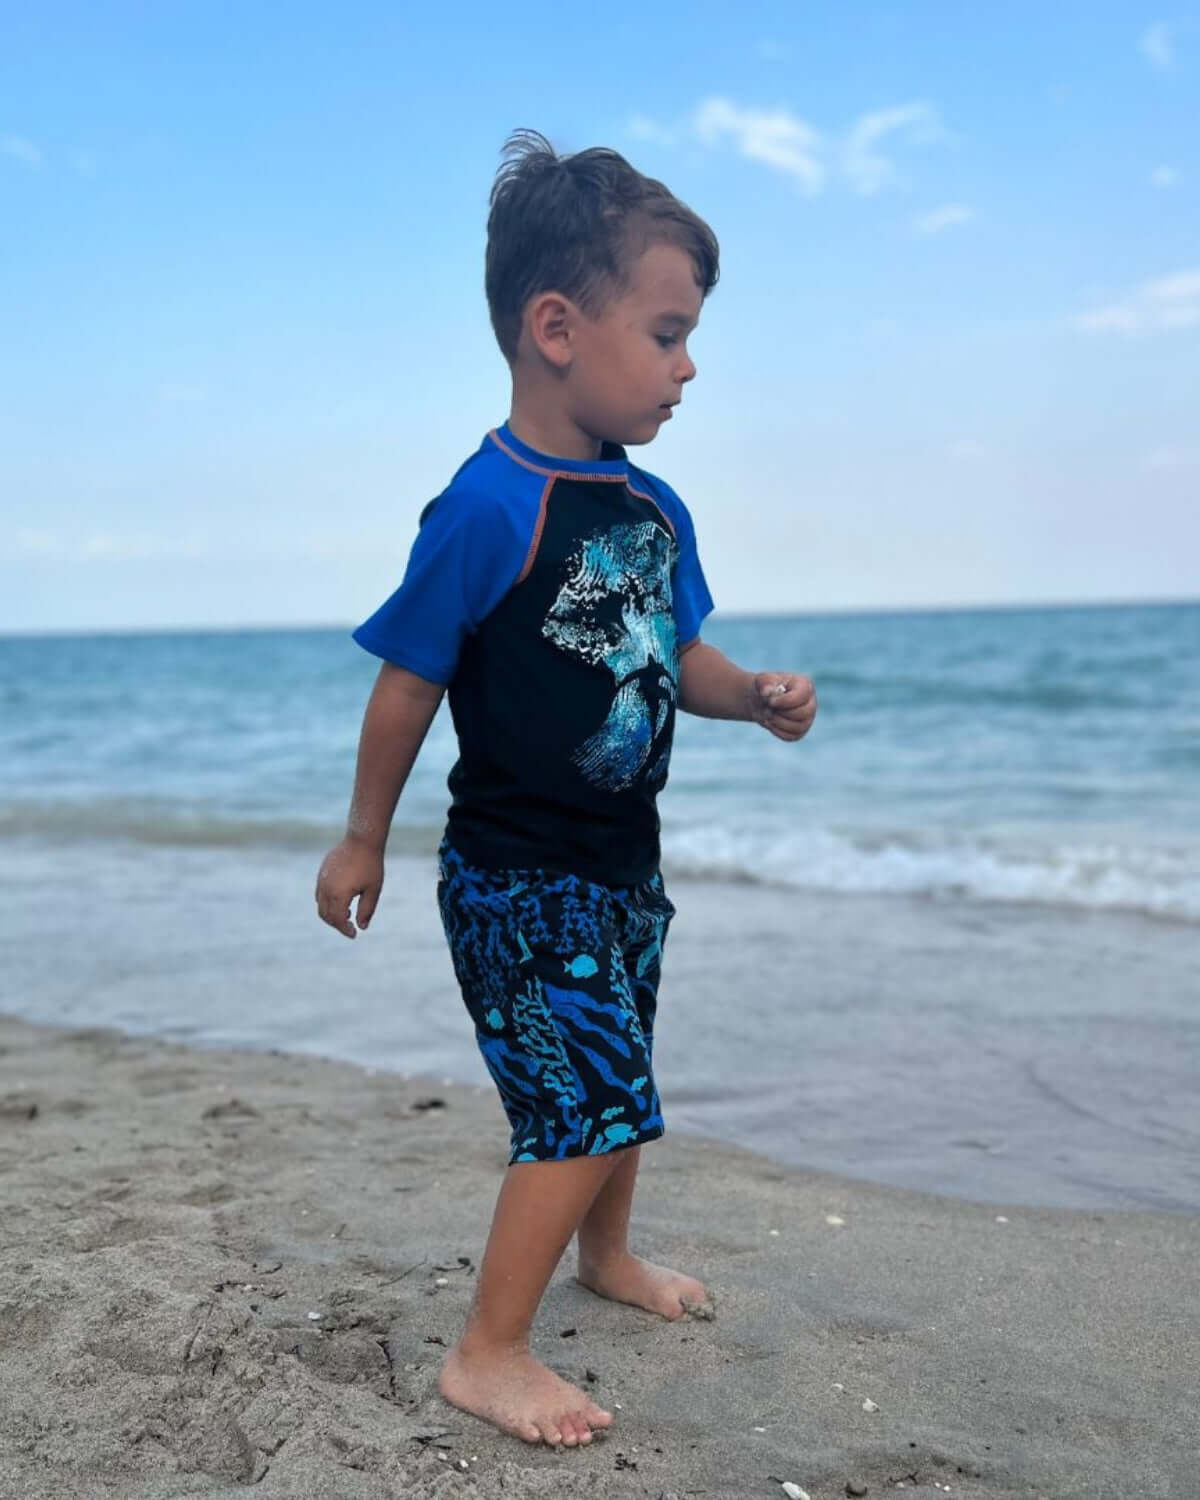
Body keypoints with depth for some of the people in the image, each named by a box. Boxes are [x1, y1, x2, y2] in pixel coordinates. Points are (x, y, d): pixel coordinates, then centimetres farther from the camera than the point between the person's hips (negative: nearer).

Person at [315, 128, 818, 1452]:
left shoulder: (656, 510, 2)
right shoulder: (487, 510, -22)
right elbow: (408, 683, -14)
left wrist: (754, 692, -7)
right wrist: (364, 840, -5)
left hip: (620, 864, 8)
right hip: (517, 880, -8)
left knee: (613, 1080, 23)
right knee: (587, 1103, -8)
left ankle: (605, 1255, 48)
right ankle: (486, 1354, 9)